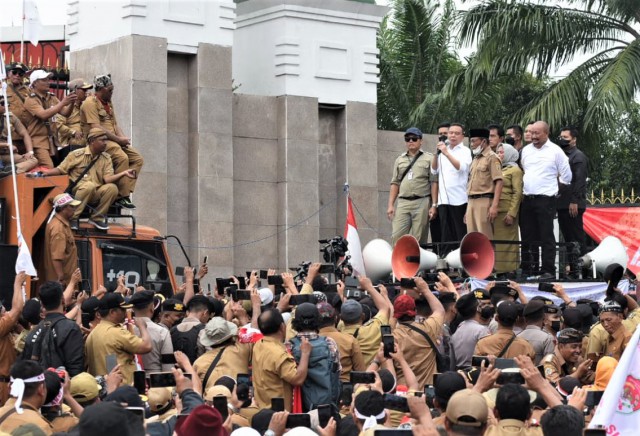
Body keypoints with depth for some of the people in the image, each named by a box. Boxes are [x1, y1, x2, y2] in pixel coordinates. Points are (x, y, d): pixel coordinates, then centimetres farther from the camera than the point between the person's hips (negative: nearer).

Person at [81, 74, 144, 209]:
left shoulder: (108, 103, 22)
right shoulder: (91, 103, -8)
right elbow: (96, 128, -18)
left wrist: (123, 138, -1)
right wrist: (119, 139, -16)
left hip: (113, 141, 10)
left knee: (137, 159, -3)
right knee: (122, 157, -31)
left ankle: (126, 191, -11)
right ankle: (122, 196, -28)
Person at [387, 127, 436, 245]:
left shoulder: (429, 159, 5)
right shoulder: (400, 160, 17)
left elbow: (434, 183, 0)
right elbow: (395, 183, 17)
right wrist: (390, 205, 8)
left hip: (421, 203, -3)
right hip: (403, 203, 3)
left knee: (419, 239, -2)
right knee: (397, 236, -6)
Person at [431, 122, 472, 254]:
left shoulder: (465, 151, 2)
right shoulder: (443, 150, 18)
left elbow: (461, 167, -16)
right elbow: (434, 170, 12)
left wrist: (446, 153, -22)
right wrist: (437, 154, -2)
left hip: (458, 199, -5)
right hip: (443, 199, 5)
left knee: (461, 233, -4)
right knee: (447, 234, 6)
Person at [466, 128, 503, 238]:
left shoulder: (492, 158, -4)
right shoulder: (475, 160, 21)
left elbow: (499, 182, -13)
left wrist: (494, 206, -22)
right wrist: (467, 210, 21)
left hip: (484, 202, -8)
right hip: (471, 203, 8)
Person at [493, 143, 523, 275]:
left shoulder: (514, 170, -2)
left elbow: (517, 193, -8)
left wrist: (511, 213, -16)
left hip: (507, 210, -7)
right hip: (496, 210, 7)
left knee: (508, 240, -4)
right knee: (497, 240, 6)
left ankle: (510, 269, -1)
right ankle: (500, 269, 10)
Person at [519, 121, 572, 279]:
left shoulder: (555, 151, -2)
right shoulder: (526, 150, 12)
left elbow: (566, 176, 3)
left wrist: (553, 187, 8)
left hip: (546, 199, -5)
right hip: (527, 199, 5)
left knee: (546, 236, -6)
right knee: (528, 236, 8)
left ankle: (548, 270, -4)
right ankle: (529, 270, 14)